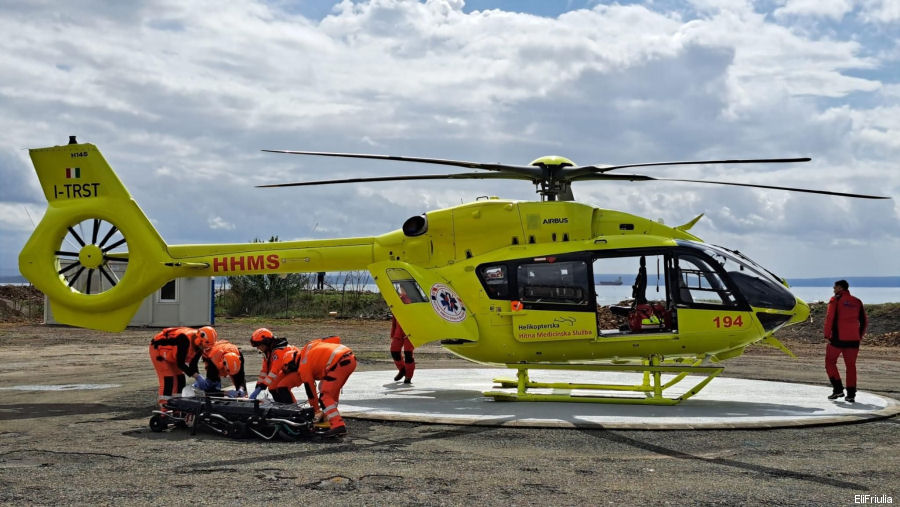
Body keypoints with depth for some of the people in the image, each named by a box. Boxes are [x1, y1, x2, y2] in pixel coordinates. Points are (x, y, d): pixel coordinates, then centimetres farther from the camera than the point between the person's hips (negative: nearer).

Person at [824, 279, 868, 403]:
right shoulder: (857, 302, 12)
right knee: (851, 366, 10)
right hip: (853, 340, 4)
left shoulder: (835, 300, -3)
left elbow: (829, 318, -13)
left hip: (837, 338, -4)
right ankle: (851, 394, 5)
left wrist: (827, 335, -9)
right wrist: (859, 336, 20)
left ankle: (838, 389, -1)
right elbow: (864, 322, 13)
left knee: (830, 362, 10)